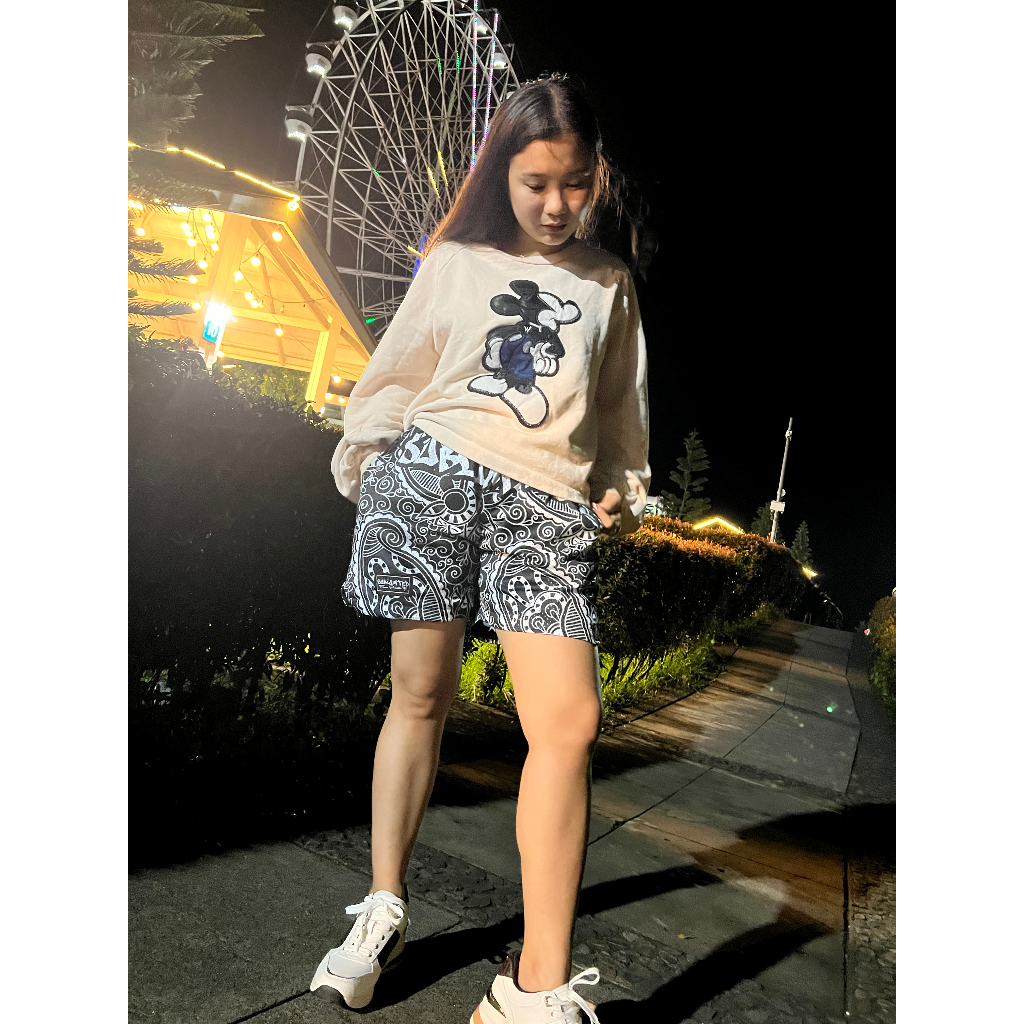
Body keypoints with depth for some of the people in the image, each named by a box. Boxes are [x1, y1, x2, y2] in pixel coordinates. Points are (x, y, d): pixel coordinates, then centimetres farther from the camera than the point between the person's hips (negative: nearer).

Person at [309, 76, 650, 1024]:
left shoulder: (609, 284, 20)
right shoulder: (455, 262, 15)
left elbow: (620, 403, 24)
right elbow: (397, 370, 18)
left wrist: (622, 487, 12)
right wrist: (363, 450, 12)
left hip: (545, 504, 1)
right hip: (432, 475, 0)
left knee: (571, 720, -14)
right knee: (420, 696, 3)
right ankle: (383, 911, 24)